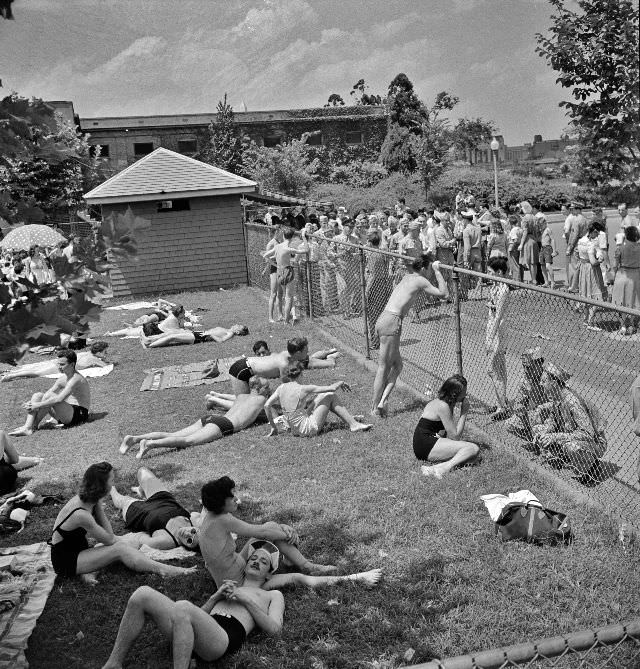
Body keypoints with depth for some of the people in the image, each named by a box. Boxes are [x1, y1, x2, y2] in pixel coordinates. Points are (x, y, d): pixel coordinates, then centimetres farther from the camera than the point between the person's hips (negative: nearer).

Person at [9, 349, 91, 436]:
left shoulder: (76, 379, -18)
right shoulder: (63, 379, 11)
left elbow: (59, 399, -28)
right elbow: (46, 394, 9)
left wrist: (38, 405, -26)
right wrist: (30, 403, -8)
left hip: (79, 414, -9)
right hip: (68, 413, 9)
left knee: (49, 396, -26)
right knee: (37, 395, -2)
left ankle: (34, 426, -11)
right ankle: (27, 428, -17)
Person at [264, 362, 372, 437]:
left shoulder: (281, 388, -1)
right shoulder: (303, 389, -17)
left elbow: (266, 406, -1)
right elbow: (332, 388, -15)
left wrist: (273, 427, 10)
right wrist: (341, 382, 7)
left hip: (294, 430, 7)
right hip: (307, 430, -7)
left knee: (323, 395, 20)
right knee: (330, 396, 5)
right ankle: (353, 424, 10)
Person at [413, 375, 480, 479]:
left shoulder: (439, 401, 13)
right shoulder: (443, 406, -15)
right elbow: (454, 436, -12)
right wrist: (464, 413, -7)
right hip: (426, 446, -10)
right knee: (473, 448, -16)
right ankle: (446, 466, -35)